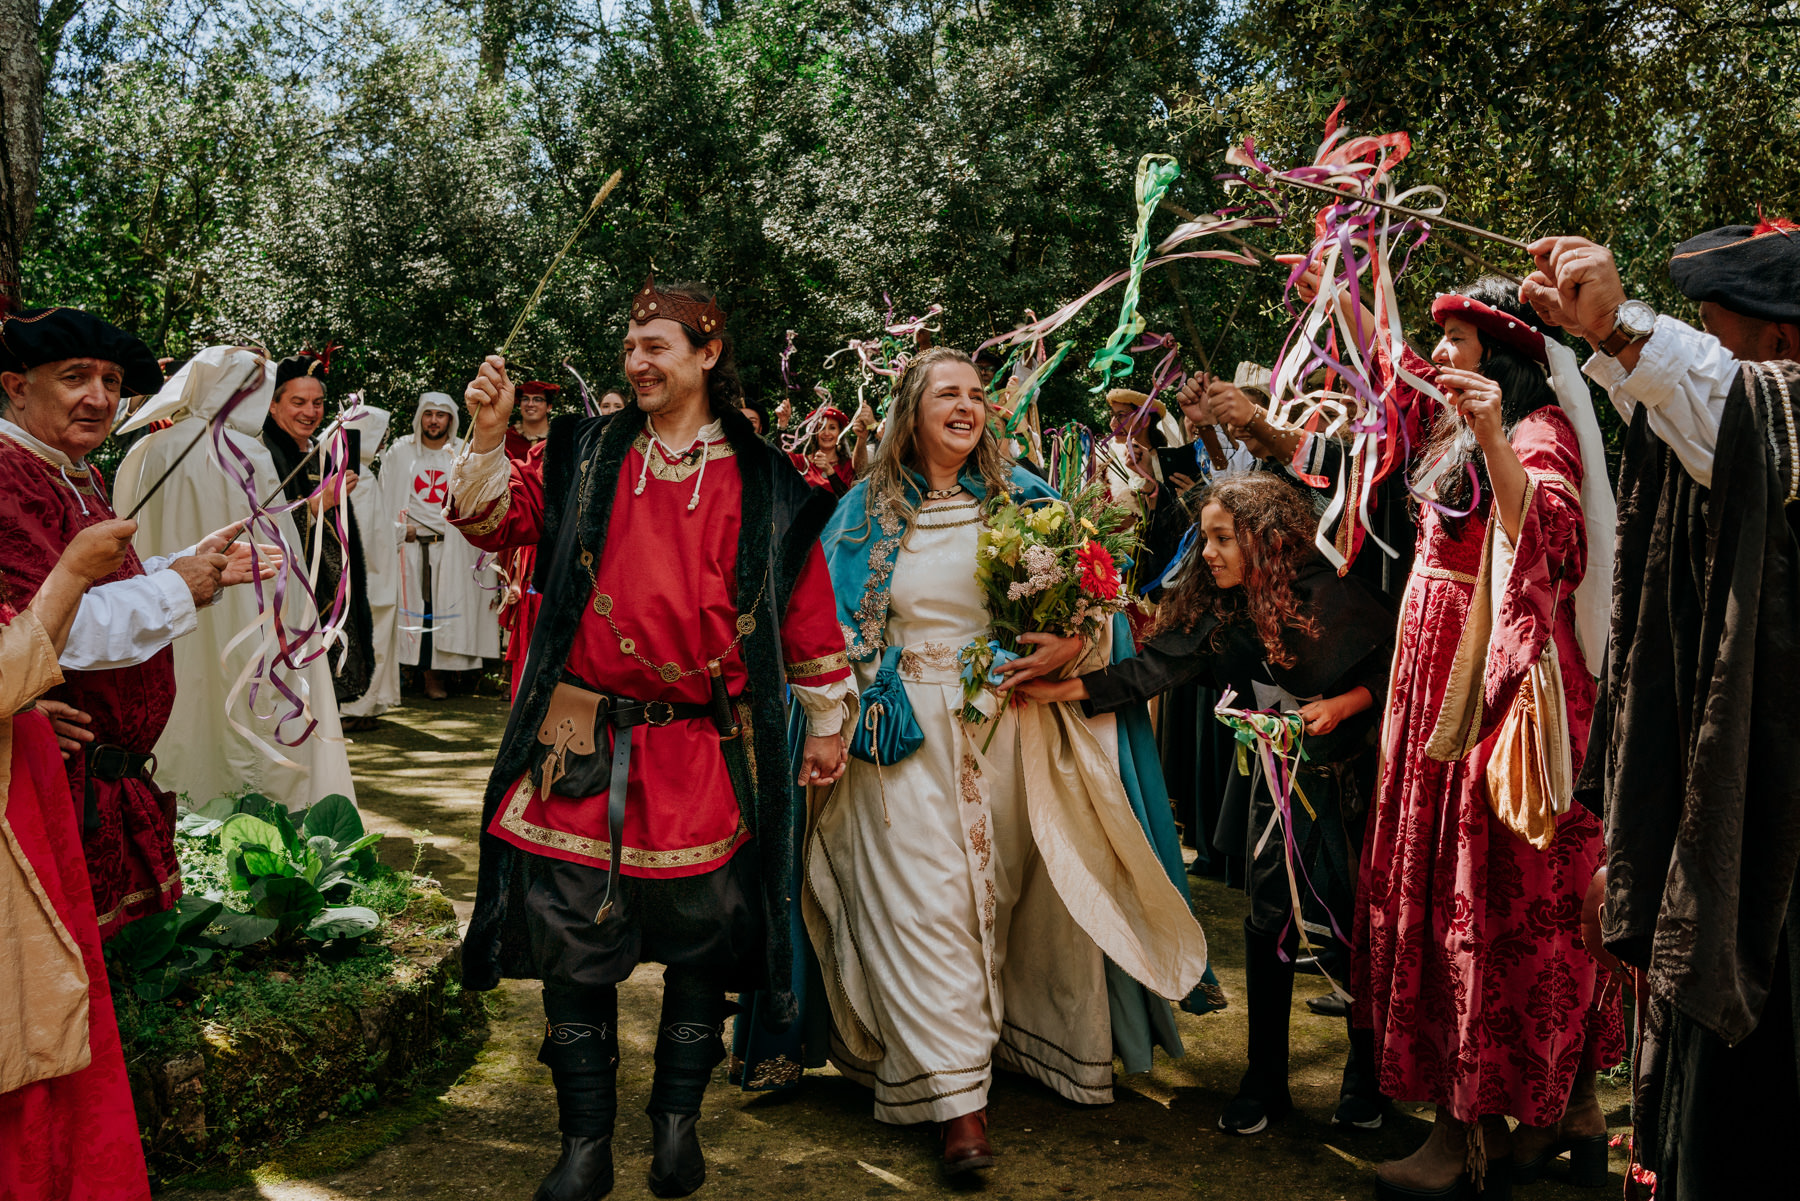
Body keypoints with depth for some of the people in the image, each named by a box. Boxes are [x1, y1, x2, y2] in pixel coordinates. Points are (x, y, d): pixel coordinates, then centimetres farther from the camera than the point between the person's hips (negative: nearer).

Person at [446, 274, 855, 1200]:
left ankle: (677, 1122, 31)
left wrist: (827, 722, 11)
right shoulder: (585, 455, 8)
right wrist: (488, 437, -10)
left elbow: (806, 608, 9)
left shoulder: (763, 486, 4)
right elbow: (494, 523, 5)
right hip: (583, 748, 1)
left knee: (701, 938, 10)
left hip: (705, 758, -1)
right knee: (572, 940, 6)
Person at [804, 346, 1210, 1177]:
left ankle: (997, 1034, 29)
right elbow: (831, 618, 8)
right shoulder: (868, 509, 5)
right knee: (926, 896, -5)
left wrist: (1069, 643, -14)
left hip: (1005, 725, 1)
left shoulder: (1020, 498, 6)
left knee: (997, 884, 8)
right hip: (907, 733, -1)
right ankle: (959, 1098, -1)